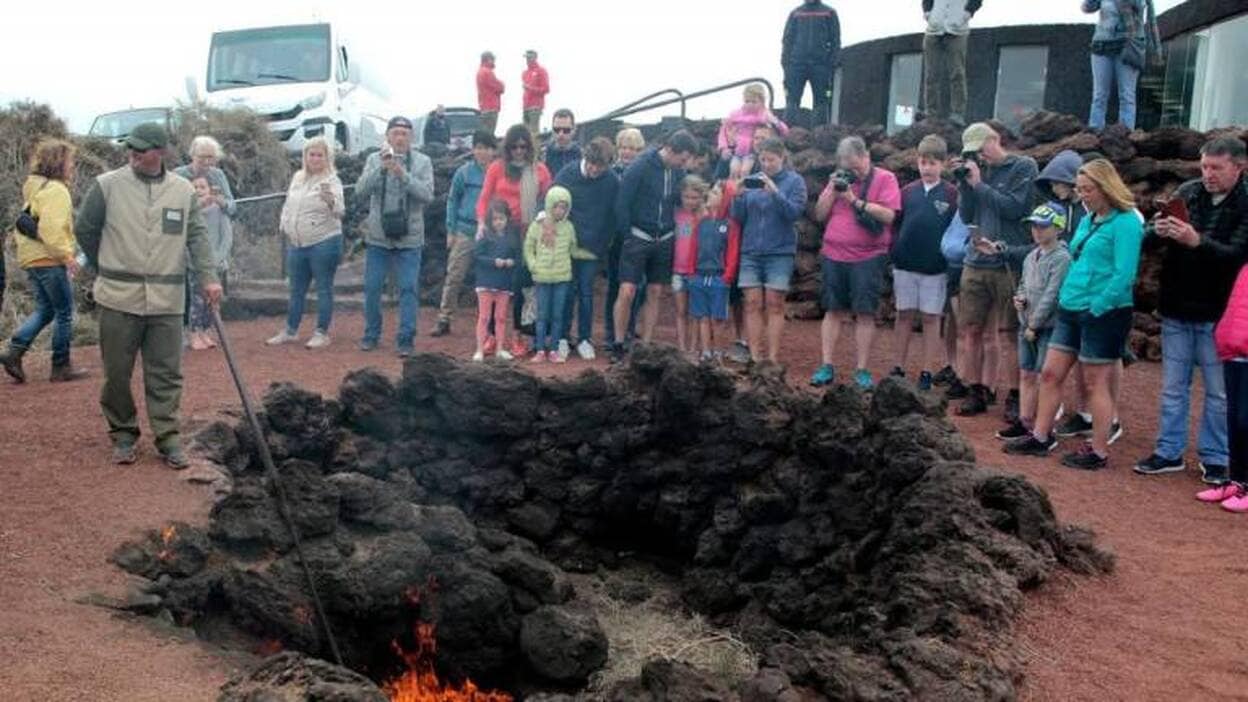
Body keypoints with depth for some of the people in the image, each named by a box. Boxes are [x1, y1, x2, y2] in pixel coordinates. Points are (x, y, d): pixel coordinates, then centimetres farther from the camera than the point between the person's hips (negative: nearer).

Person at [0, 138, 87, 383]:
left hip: (31, 260, 9)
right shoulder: (55, 190, -14)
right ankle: (61, 367, 7)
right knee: (64, 313, 1)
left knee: (44, 310, 17)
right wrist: (67, 254, -22)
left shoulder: (35, 188, 17)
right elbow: (52, 227, -25)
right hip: (51, 261, -9)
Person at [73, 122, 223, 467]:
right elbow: (84, 229, 7)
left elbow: (197, 237, 5)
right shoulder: (107, 185, -2)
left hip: (167, 300, 1)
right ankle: (123, 435, 21)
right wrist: (108, 269, 13)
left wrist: (208, 277, -6)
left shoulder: (184, 191, 5)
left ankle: (167, 436, 13)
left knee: (166, 374, 4)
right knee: (117, 372, 6)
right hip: (119, 298, -1)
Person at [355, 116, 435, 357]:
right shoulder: (374, 160, 5)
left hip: (409, 239, -2)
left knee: (408, 290, -3)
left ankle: (405, 339, 4)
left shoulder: (422, 162, 0)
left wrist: (403, 174, -24)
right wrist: (380, 168, -21)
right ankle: (371, 335, 22)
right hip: (377, 237, 2)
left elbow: (427, 194, -12)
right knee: (372, 288, 7)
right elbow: (361, 190, -7)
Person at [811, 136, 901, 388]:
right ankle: (826, 367, 11)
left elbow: (889, 215, -13)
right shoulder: (839, 179, 14)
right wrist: (832, 190, -4)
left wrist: (855, 200, -16)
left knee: (865, 313, -2)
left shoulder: (885, 178, 0)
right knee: (834, 311, 6)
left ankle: (862, 371, 5)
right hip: (834, 256, 4)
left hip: (868, 257, -4)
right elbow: (819, 214, 11)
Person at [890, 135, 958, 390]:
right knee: (904, 315, 9)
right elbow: (895, 225, 10)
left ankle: (927, 372, 12)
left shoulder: (952, 194, -3)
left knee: (931, 318, 5)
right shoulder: (908, 191, 5)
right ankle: (899, 368, 18)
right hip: (905, 265, 2)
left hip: (935, 268, -2)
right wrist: (892, 257, 5)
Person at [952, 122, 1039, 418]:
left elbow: (1014, 208, -11)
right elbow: (967, 216, 10)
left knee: (1008, 335, -1)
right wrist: (965, 184, -2)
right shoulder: (978, 171, 12)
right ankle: (977, 392, 17)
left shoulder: (1024, 167, -1)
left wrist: (979, 183, -9)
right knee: (970, 331, 6)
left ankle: (1014, 397, 8)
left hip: (1008, 264, -5)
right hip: (975, 262, 5)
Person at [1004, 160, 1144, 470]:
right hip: (1071, 309, 8)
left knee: (1096, 382, 1)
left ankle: (1099, 452, 12)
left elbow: (1124, 276, -19)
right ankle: (1041, 437, 20)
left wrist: (1096, 307, -17)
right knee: (1050, 374, 9)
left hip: (1104, 313, -8)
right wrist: (1066, 298, 11)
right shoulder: (1087, 220, 12)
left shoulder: (1125, 223, -13)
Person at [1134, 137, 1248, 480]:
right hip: (1177, 309, 4)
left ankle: (1214, 458, 19)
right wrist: (1159, 230, -15)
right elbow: (1157, 242, 9)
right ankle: (1169, 452, 23)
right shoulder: (1187, 193, 3)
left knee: (1218, 392, 6)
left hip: (1216, 313, -4)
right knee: (1173, 387, 12)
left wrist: (1197, 241, -34)